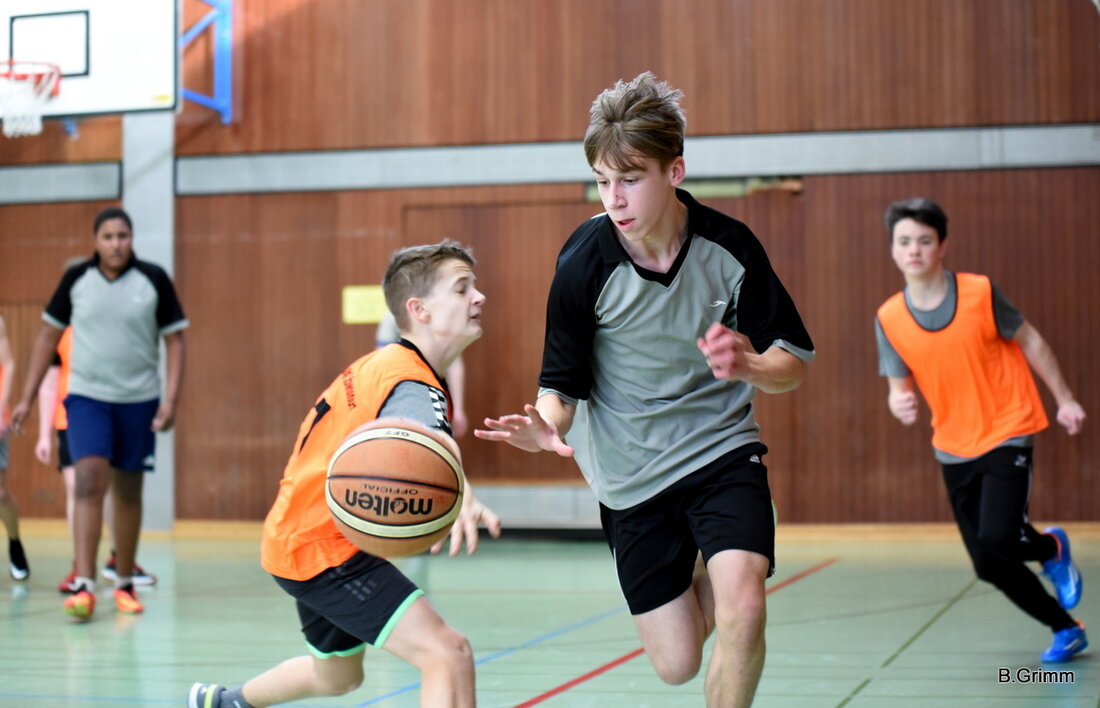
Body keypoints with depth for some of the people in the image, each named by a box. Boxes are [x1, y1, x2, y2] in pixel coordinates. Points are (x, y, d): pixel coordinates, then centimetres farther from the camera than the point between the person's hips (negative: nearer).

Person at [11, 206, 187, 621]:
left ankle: (124, 584, 23)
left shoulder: (154, 280, -4)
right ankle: (84, 586, -19)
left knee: (128, 493, 9)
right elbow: (49, 336, 8)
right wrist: (27, 397, 6)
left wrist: (171, 399, -10)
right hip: (87, 397, 0)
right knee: (89, 482, -16)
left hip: (139, 400, 1)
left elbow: (175, 341, 0)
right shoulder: (76, 279, -1)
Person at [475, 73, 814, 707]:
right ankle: (700, 579, 38)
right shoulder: (584, 262, -16)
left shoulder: (728, 245, -13)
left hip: (723, 447, 0)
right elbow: (563, 384, -9)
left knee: (741, 610, -25)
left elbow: (795, 362, -6)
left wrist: (746, 364, -28)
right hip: (632, 475, 0)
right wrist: (548, 423, -32)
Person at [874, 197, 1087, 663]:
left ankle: (1052, 548, 14)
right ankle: (1065, 629, 25)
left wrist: (1065, 398, 4)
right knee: (989, 567, 2)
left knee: (996, 542, -21)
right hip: (953, 448, 4)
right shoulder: (889, 319, -5)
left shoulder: (980, 292, -10)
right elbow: (900, 385, 1)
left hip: (1006, 435, -3)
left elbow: (1030, 340, 3)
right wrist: (899, 403, -23)